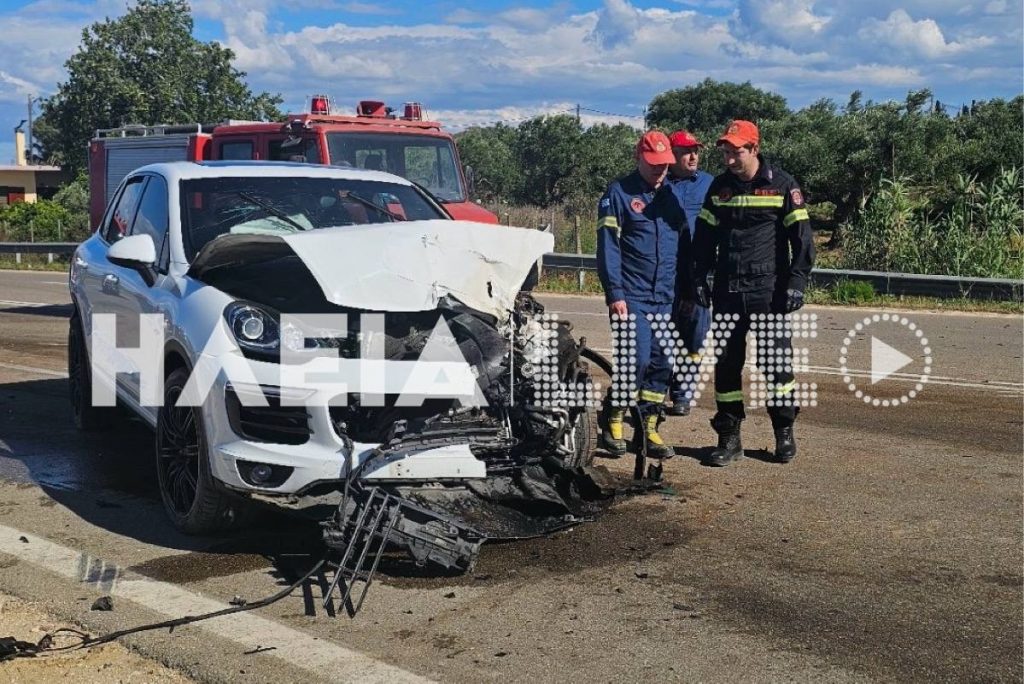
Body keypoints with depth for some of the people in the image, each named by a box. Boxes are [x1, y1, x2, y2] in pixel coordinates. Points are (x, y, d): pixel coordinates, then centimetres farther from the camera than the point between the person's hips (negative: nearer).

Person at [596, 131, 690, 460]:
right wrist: (615, 293, -13)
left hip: (666, 297, 5)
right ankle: (613, 424, 4)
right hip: (631, 296, -5)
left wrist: (687, 290, 13)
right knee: (637, 360, -12)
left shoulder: (672, 195, 15)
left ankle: (648, 429, 15)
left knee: (661, 364, 5)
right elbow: (608, 247, -6)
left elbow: (684, 245, 19)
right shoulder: (618, 193, -1)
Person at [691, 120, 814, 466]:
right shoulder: (719, 187, 9)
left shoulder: (782, 184, -4)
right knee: (726, 363, 5)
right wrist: (699, 278, 9)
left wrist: (797, 282, -10)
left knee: (775, 361, -1)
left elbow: (801, 236, -4)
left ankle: (784, 432, 13)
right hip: (727, 291, 4)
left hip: (768, 290, -4)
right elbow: (704, 236, 15)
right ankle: (729, 437, 13)